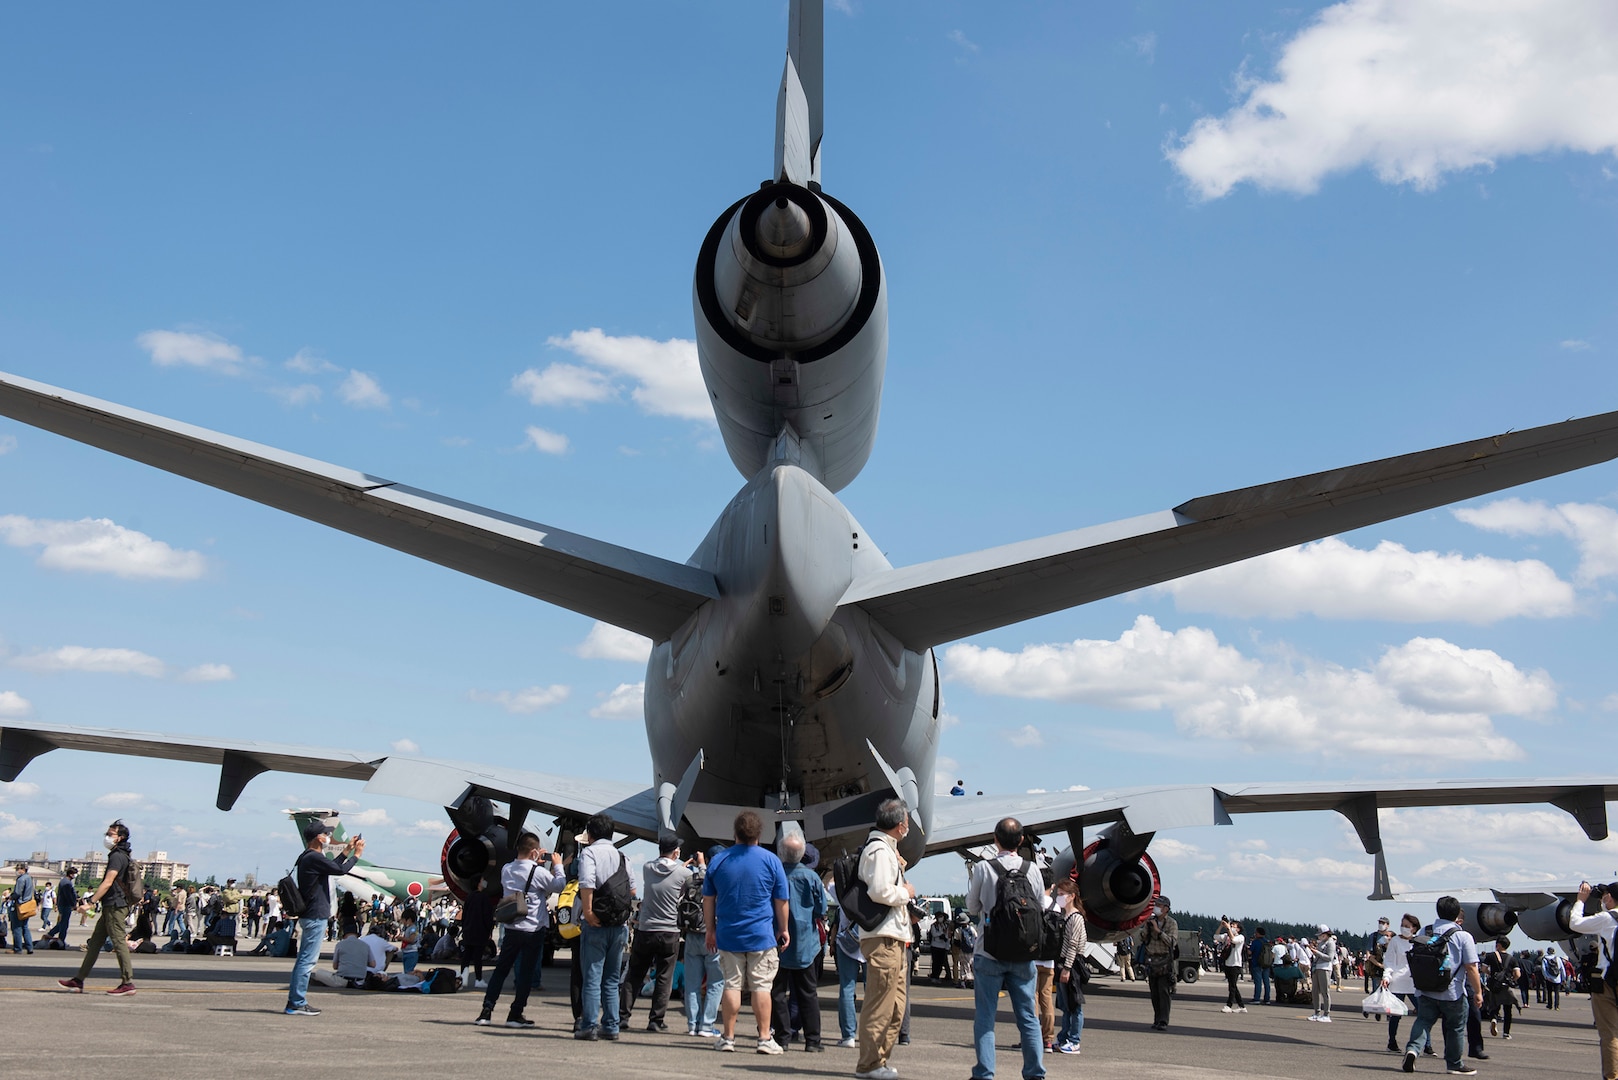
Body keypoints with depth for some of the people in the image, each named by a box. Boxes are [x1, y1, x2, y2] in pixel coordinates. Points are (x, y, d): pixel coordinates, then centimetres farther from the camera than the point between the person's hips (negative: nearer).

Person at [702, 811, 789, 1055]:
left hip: (728, 935, 2)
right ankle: (765, 1038, 3)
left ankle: (728, 1037, 10)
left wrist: (710, 929, 17)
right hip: (762, 935, -2)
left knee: (732, 985, 7)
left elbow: (708, 899, 8)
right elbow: (781, 901, 0)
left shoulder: (718, 860, 2)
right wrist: (784, 929, 12)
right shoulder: (771, 861, -4)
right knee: (761, 986, 2)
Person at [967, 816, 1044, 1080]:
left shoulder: (983, 868, -9)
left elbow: (972, 908, 2)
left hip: (989, 952, -2)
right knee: (1028, 1016, 10)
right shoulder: (1032, 869, -2)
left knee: (985, 1016, 4)